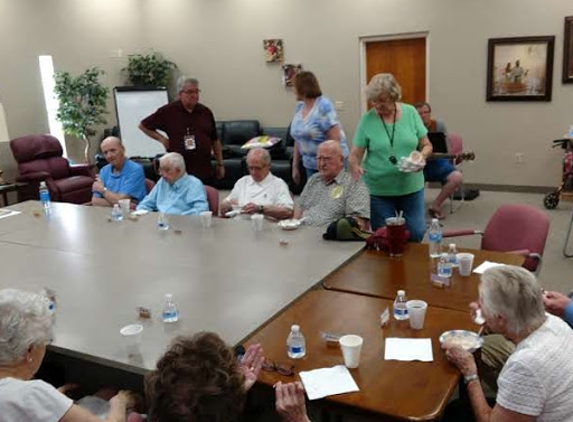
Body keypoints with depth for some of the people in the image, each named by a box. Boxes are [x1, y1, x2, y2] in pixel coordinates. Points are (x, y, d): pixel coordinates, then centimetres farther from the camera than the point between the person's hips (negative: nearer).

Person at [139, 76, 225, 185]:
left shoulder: (205, 112, 7)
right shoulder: (168, 111, -2)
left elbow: (215, 140, 14)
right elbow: (143, 125, 7)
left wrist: (220, 164, 13)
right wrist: (162, 139, -2)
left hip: (206, 172, 3)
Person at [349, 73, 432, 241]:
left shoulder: (410, 113, -1)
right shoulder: (367, 120, -7)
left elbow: (426, 145, 5)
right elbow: (355, 154, -6)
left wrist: (422, 157, -17)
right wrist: (355, 167, -28)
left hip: (411, 187, 2)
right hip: (378, 190, -2)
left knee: (416, 234, 8)